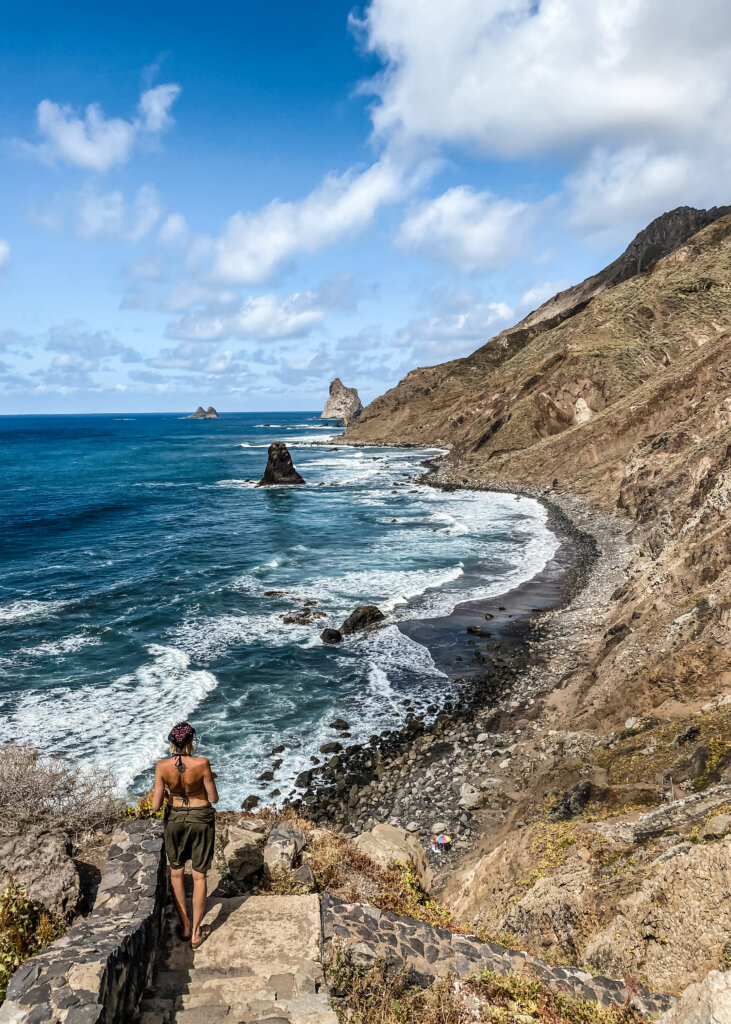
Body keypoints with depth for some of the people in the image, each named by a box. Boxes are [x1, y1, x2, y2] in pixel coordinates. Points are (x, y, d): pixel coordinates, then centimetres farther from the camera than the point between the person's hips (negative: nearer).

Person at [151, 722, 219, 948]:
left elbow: (156, 805, -13)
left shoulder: (162, 766, -18)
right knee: (199, 876, 13)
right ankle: (196, 933, 22)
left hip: (175, 818, 2)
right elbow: (214, 798, -13)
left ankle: (184, 926, 31)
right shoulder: (201, 764, -23)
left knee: (176, 873, 22)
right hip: (201, 819, -1)